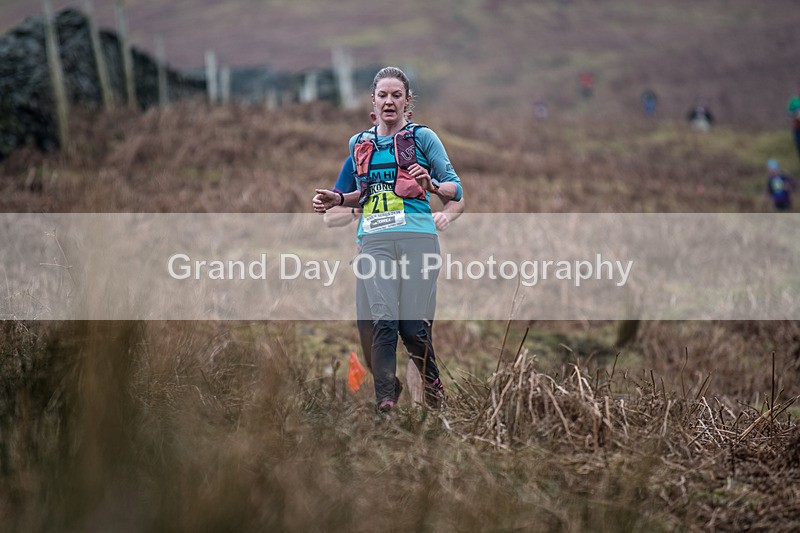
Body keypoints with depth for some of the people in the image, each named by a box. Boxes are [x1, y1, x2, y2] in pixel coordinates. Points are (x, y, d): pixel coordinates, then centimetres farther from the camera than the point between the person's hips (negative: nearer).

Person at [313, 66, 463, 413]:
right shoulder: (360, 143, 19)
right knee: (383, 321, -14)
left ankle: (432, 381, 20)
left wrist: (431, 186, -16)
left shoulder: (423, 137, 6)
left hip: (417, 235, -3)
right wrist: (337, 200, 13)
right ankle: (385, 398, -12)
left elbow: (455, 189, 5)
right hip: (375, 239, 3)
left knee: (413, 327, -7)